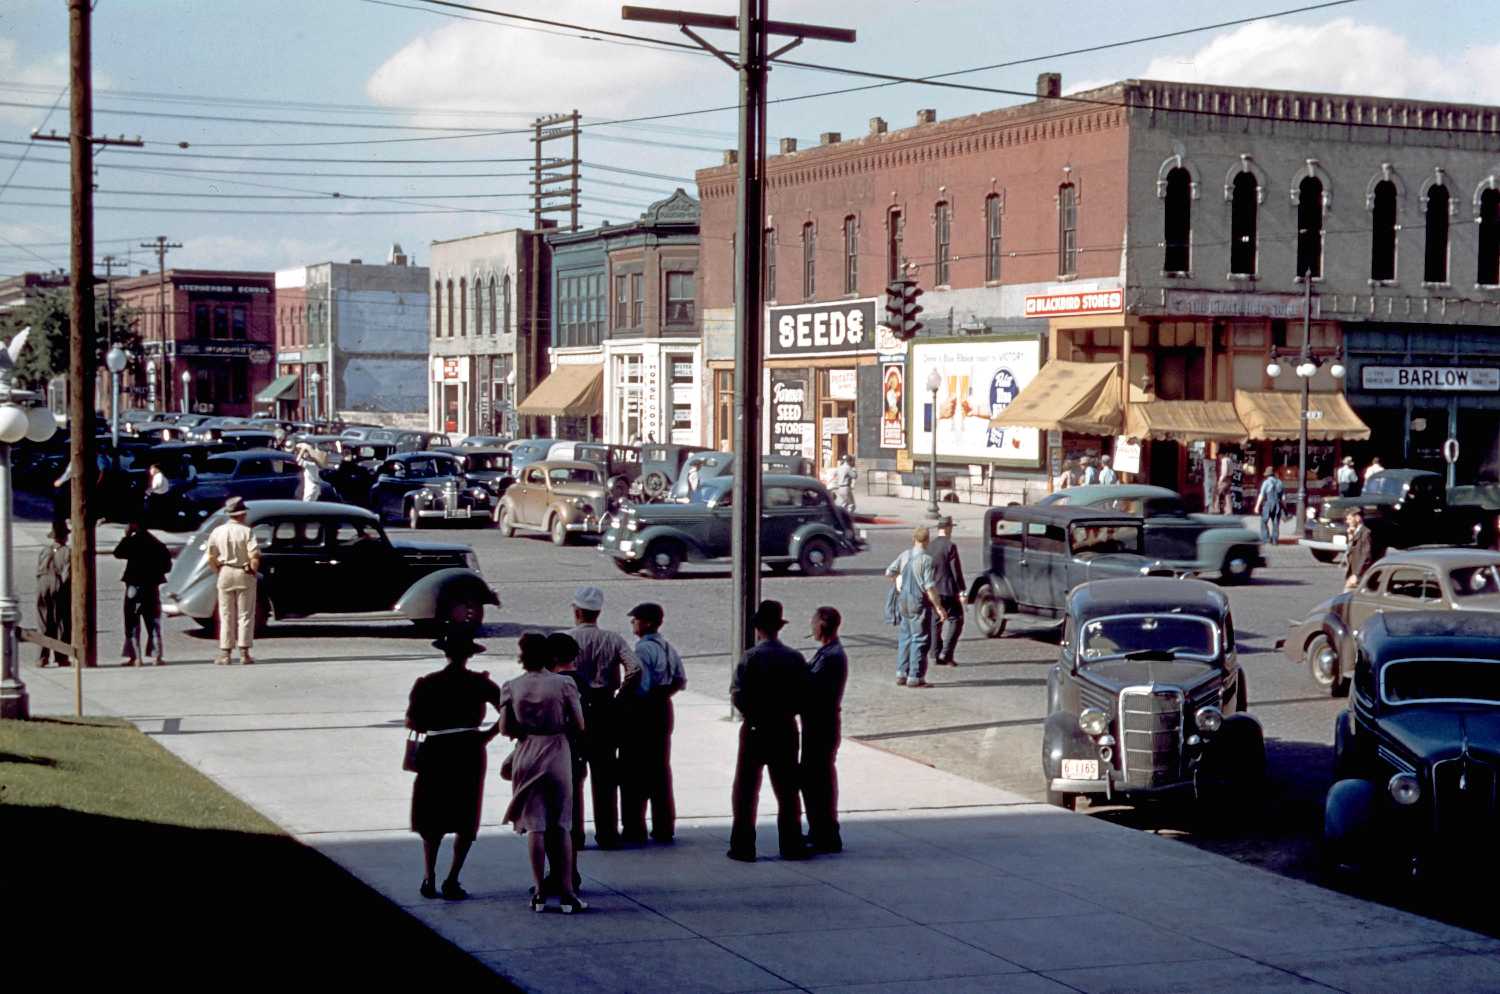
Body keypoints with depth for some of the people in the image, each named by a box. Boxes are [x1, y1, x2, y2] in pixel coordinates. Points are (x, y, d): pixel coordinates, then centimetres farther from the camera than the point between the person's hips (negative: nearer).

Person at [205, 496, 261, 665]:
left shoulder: (217, 532, 1)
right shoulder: (246, 531, -10)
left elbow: (211, 559, 2)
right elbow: (254, 556, -18)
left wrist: (219, 571, 13)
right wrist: (253, 570, -3)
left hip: (225, 574, 3)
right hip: (244, 575, -3)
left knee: (226, 615, 9)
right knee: (245, 615, 4)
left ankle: (225, 653, 8)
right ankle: (244, 653, 1)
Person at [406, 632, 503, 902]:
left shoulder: (426, 684, -1)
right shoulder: (479, 683, -2)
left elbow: (411, 722, -5)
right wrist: (489, 734, 0)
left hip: (436, 751, 1)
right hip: (470, 752, -1)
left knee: (432, 818, 16)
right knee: (466, 819, 9)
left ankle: (429, 877, 10)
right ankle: (451, 880, 1)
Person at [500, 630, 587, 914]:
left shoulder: (512, 687, -4)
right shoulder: (564, 684, -8)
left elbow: (505, 729, -2)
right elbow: (580, 726, -6)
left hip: (526, 757, 1)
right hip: (558, 756, -1)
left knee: (534, 826, 6)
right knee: (562, 826, 6)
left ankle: (539, 892, 5)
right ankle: (567, 892, 5)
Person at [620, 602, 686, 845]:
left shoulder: (643, 649, -17)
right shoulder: (668, 648, 9)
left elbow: (640, 685, -23)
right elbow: (681, 680, 12)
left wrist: (621, 700, -12)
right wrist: (662, 694, 12)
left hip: (641, 712, -8)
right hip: (664, 709, 8)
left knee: (633, 771, 0)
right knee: (661, 769, 14)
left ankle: (634, 829, 1)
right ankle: (664, 828, 18)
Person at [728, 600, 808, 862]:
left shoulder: (750, 657, -13)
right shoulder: (795, 658, -2)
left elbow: (738, 695, -13)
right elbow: (804, 696, 0)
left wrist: (750, 714, 5)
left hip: (755, 730, -3)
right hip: (786, 729, 3)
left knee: (746, 790, 6)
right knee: (787, 790, 11)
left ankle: (743, 847, 5)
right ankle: (791, 845, 12)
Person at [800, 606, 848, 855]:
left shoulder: (832, 656, -20)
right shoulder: (828, 652, 12)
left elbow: (809, 686, -23)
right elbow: (811, 680, 10)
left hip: (823, 724, -10)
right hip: (817, 722, 10)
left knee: (821, 779, -2)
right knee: (809, 777, 18)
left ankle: (828, 838, 6)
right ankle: (818, 832, 29)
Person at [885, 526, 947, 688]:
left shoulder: (904, 555, 3)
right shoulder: (926, 559, -16)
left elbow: (889, 572, 10)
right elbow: (929, 587, -19)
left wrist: (897, 584, 30)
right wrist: (939, 607, -13)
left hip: (903, 600, 6)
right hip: (919, 602, -6)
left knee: (905, 638, 16)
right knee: (919, 639, 0)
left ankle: (901, 674, 18)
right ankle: (915, 677, -1)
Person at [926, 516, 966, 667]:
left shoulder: (929, 547, 6)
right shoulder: (950, 546, -13)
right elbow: (956, 570, -14)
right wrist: (962, 590, -10)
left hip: (933, 591, 6)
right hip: (948, 590, -6)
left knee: (935, 623, 11)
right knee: (955, 620, 2)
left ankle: (936, 656, 12)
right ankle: (946, 653, -8)